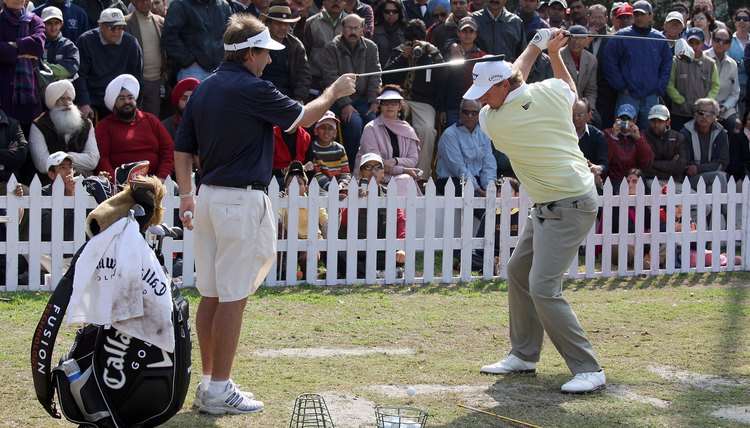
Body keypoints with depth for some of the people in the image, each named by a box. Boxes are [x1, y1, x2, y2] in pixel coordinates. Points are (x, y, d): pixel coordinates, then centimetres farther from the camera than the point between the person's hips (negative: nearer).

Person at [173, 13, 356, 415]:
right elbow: (302, 117, 0)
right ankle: (219, 390, -1)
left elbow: (182, 150, 13)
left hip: (208, 198, 8)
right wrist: (334, 92, 16)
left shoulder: (203, 89, 10)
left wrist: (186, 196, 22)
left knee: (210, 295, 12)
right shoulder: (252, 89, -13)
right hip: (241, 200, -8)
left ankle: (208, 381, 19)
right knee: (233, 298, -4)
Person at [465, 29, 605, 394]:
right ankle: (524, 355, 24)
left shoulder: (492, 121, -16)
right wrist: (553, 52, 24)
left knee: (543, 289, -15)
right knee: (518, 271, 17)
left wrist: (535, 47, 13)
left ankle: (588, 370, -12)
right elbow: (571, 89, 22)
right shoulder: (550, 91, -3)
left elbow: (512, 76, 3)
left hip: (566, 209, -9)